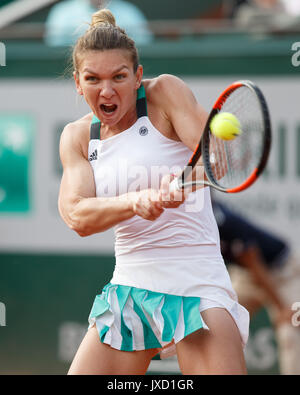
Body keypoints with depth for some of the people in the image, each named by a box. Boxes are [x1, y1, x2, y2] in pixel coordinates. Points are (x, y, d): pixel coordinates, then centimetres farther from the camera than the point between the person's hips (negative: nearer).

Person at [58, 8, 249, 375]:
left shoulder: (165, 92, -4)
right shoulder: (77, 137, 8)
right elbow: (77, 215, -7)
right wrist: (136, 201, -27)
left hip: (195, 284, -4)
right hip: (128, 287, 5)